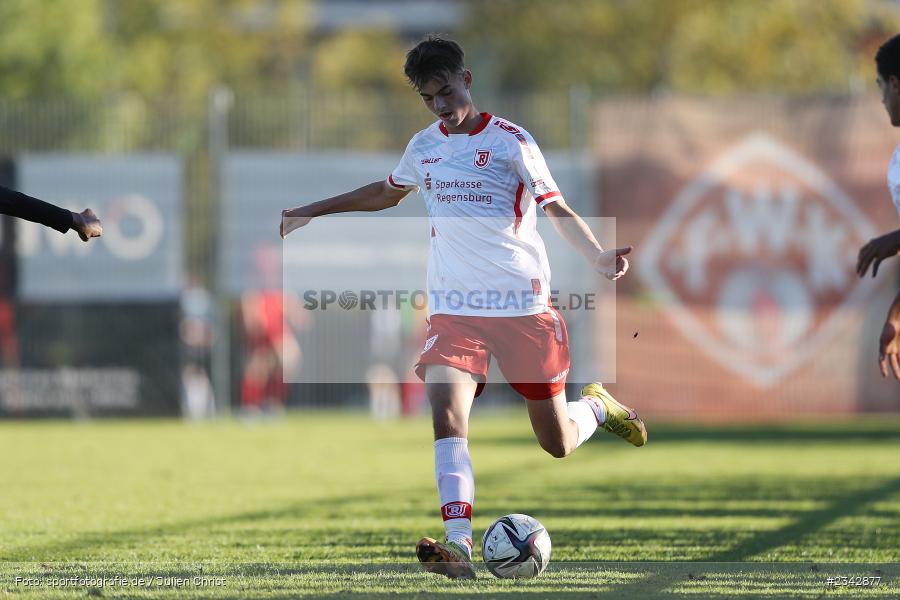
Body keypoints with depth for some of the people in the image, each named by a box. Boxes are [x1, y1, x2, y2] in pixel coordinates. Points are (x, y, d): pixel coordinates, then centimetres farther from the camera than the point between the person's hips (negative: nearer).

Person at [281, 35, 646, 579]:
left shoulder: (510, 141, -6)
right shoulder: (425, 147, 10)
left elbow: (558, 209, -9)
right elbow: (386, 194, 29)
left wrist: (599, 256, -26)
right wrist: (313, 211, 31)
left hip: (523, 305, -3)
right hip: (454, 308, 3)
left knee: (558, 444, 5)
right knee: (447, 416, -22)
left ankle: (598, 406, 41)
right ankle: (458, 545, -32)